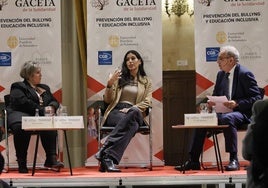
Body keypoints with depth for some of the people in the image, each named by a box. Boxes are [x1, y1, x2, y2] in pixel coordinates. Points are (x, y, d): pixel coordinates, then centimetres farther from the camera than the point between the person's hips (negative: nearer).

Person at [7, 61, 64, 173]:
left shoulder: (44, 88, 31)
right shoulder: (18, 87, 9)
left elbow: (54, 101, 25)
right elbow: (23, 102, -9)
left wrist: (52, 107, -2)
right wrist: (42, 110, -15)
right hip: (20, 115, -4)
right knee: (22, 127, -41)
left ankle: (51, 158, -37)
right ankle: (21, 163, -32)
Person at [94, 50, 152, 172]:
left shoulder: (146, 82, 21)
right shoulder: (119, 77, 19)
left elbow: (147, 103, 6)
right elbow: (108, 100, 12)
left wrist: (131, 109, -14)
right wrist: (110, 84, -8)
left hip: (135, 113, 0)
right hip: (115, 112, 0)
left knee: (133, 113, -41)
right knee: (131, 123, -38)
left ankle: (104, 153, -49)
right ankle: (109, 158, -49)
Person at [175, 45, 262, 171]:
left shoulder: (245, 74, -8)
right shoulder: (221, 74, 15)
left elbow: (256, 98, -12)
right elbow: (215, 95, 24)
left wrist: (237, 103, -24)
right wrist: (211, 102, 0)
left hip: (241, 112, -7)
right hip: (223, 112, 7)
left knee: (227, 119, -38)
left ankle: (233, 160, -31)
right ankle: (193, 161, -13)